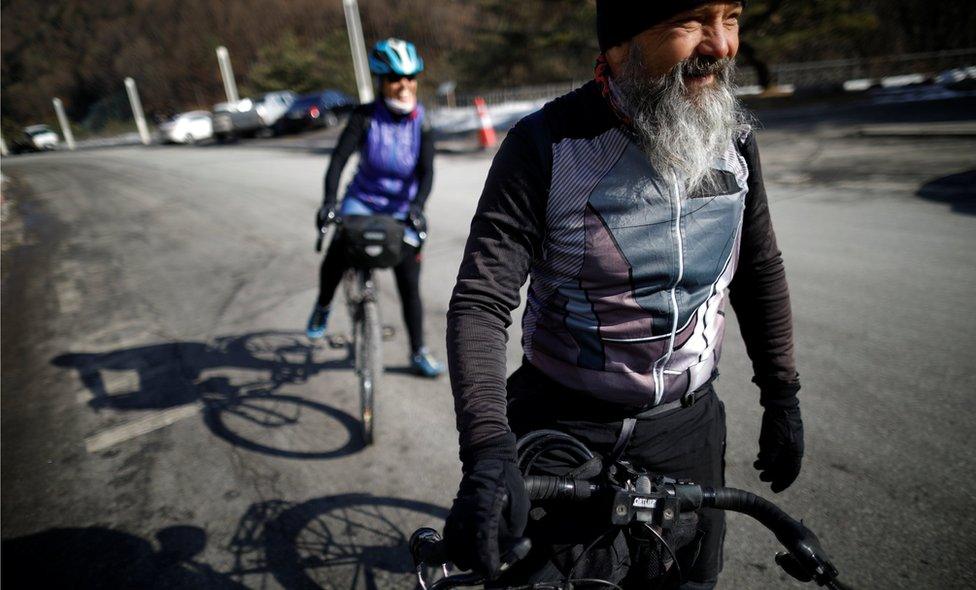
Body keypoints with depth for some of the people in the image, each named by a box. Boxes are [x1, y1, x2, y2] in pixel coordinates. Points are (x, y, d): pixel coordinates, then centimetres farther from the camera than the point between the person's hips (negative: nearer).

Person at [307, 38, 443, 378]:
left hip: (402, 209, 1)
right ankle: (323, 306, 10)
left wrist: (417, 206, -37)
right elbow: (339, 159, -23)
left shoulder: (421, 123, -10)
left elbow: (426, 171, -19)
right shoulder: (365, 117, -13)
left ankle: (418, 353, 15)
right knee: (337, 254, -23)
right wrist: (329, 201, -39)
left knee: (409, 283, 0)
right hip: (363, 200, 0)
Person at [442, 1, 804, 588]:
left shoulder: (733, 133, -4)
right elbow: (479, 303, -21)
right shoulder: (548, 144, -18)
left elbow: (760, 270, 8)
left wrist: (783, 397, 10)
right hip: (561, 427, -3)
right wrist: (488, 451, -33)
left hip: (686, 427, 4)